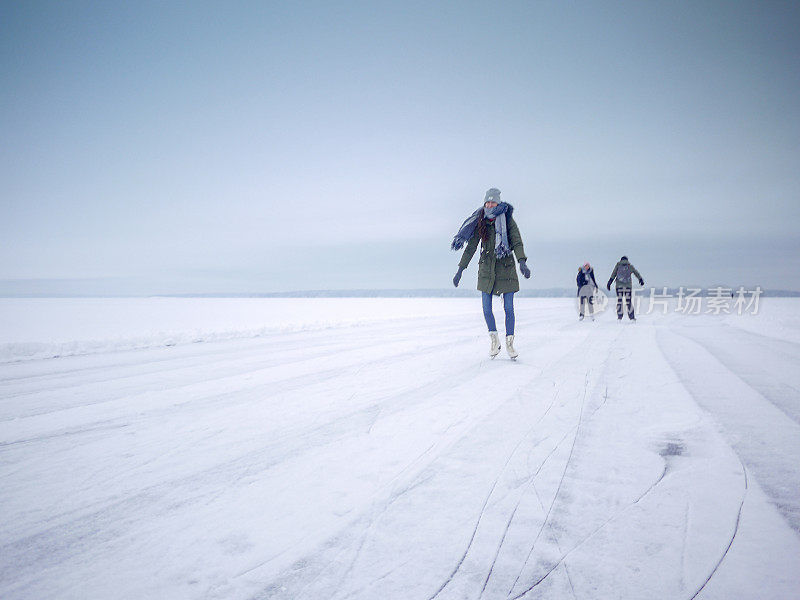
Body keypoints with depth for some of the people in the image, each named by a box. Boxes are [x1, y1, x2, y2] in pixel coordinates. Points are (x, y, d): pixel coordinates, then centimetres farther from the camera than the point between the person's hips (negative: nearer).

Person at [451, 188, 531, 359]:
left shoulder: (507, 220, -4)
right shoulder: (480, 223, 2)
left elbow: (517, 242, -12)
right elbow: (470, 247, 5)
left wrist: (522, 262, -30)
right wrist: (460, 269, 2)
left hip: (506, 267, -2)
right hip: (487, 268, 2)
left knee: (509, 308, -2)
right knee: (487, 309, -2)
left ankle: (509, 343, 14)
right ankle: (494, 340, 20)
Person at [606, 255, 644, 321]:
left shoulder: (618, 265, 7)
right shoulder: (630, 266, 12)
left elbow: (613, 274, -2)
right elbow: (637, 273, 23)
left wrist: (609, 283, -4)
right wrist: (641, 280, 38)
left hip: (619, 285, -1)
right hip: (628, 285, 1)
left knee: (619, 301, 2)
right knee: (629, 301, 4)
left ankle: (619, 317, -1)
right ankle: (632, 317, 2)